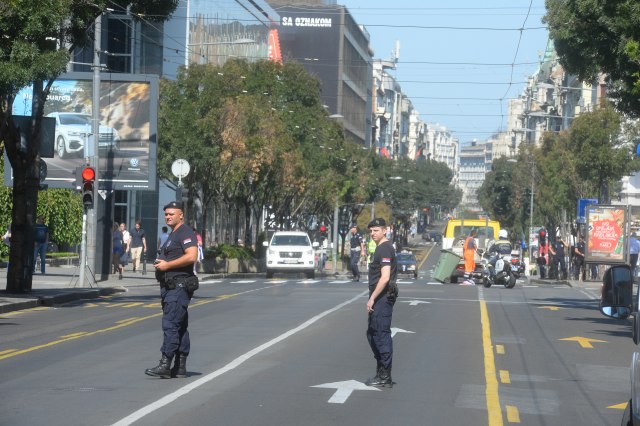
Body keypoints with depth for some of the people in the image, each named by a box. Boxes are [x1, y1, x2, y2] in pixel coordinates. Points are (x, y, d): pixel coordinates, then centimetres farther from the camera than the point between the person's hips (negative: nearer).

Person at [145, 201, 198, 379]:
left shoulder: (186, 232, -10)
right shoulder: (173, 235, 23)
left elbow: (191, 256, -24)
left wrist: (167, 265, -19)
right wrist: (159, 264, 15)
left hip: (179, 286, -11)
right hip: (170, 287, 11)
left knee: (170, 324, -14)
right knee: (180, 327, 10)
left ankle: (165, 365, -17)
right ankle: (180, 367, 11)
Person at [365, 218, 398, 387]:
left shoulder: (385, 249, -15)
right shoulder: (381, 248, 17)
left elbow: (385, 278, -23)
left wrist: (372, 298, -20)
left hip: (383, 297, -11)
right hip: (379, 299, 11)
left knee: (382, 334, -7)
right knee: (372, 333, 16)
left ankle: (385, 376, -3)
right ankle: (381, 372, 23)